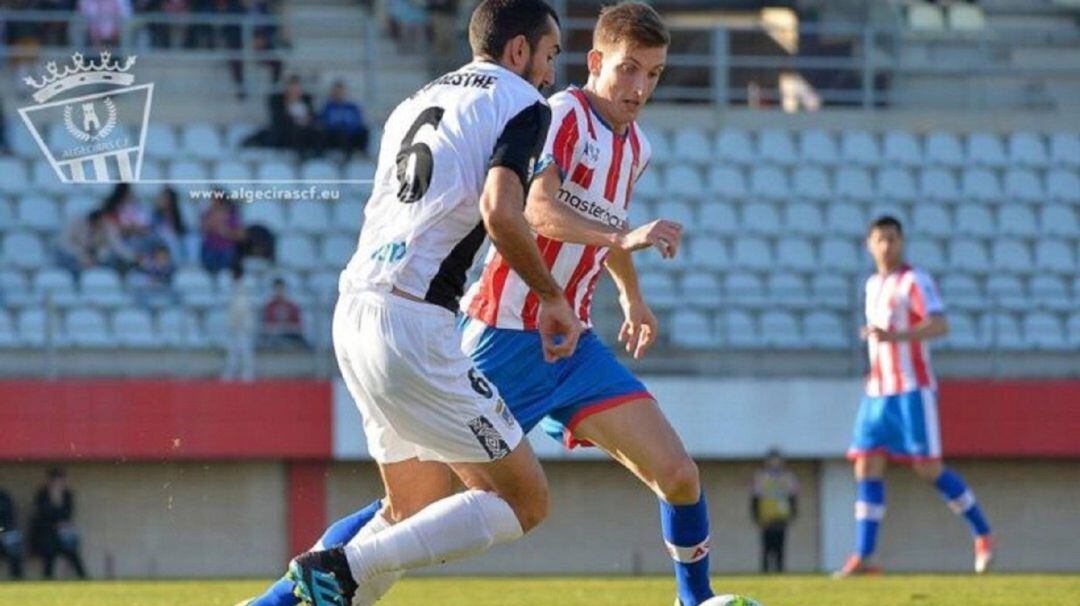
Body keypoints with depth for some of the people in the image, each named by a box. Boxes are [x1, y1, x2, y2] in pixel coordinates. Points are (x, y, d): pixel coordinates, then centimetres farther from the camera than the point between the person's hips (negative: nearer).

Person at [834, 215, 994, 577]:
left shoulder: (914, 282, -6)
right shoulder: (873, 285, 18)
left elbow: (939, 326, -20)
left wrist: (895, 336, -33)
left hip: (913, 390, -7)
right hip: (878, 391, 7)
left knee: (928, 469, -7)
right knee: (867, 467, -4)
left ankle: (982, 534, 8)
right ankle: (863, 557, -8)